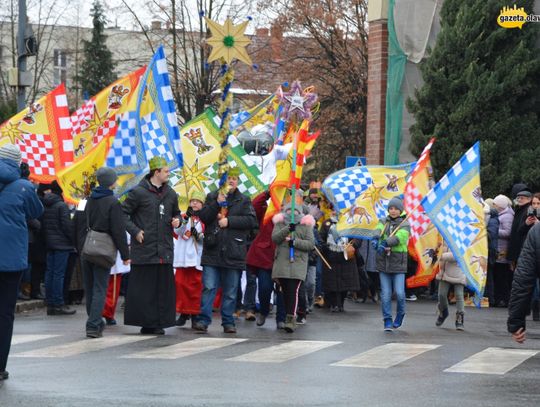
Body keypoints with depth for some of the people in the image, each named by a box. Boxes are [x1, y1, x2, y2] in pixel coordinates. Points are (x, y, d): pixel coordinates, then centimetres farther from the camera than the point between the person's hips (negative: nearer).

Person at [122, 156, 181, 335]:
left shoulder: (170, 194, 13)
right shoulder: (138, 192, -4)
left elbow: (176, 212, 28)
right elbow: (123, 213, -1)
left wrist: (177, 220, 6)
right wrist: (135, 231, -9)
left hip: (165, 248, 5)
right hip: (143, 248, -5)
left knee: (163, 286, 2)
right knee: (142, 286, -3)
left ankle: (159, 323, 7)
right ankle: (145, 322, 3)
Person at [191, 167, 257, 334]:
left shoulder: (244, 201, 8)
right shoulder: (211, 197, 10)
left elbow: (251, 220, -4)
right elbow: (203, 217, -1)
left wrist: (229, 221, -11)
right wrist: (217, 203, -13)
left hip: (233, 253, 0)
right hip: (212, 251, 0)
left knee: (230, 291, 5)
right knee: (209, 287, -3)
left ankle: (228, 322, 12)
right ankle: (203, 320, 0)